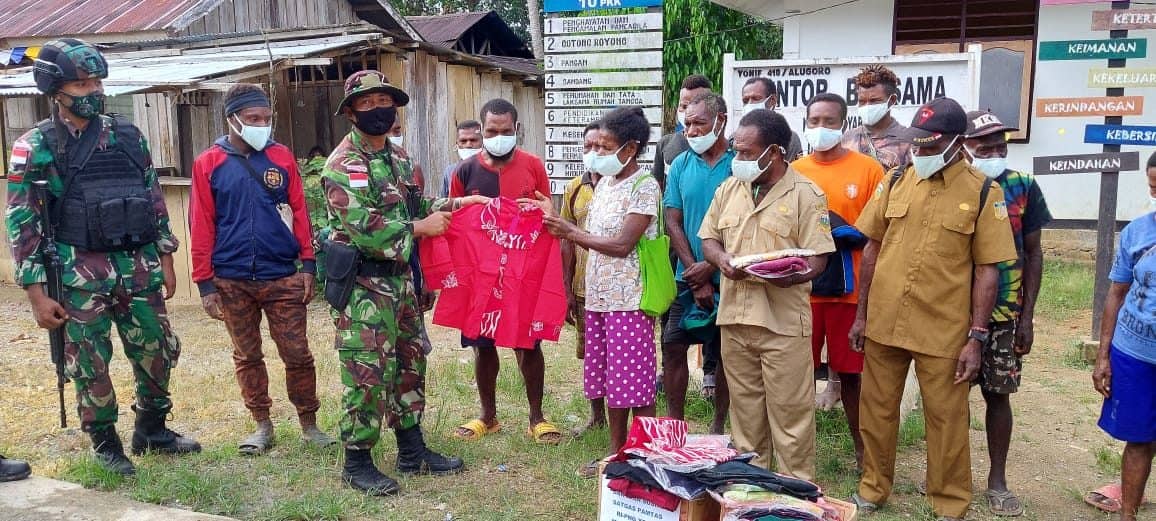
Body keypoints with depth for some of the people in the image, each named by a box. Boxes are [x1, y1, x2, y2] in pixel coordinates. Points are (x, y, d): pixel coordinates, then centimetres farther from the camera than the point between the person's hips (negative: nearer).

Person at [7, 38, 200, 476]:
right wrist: (37, 294, -9)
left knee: (157, 353, 11)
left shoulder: (127, 136, 6)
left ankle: (152, 431, 31)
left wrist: (165, 259, 11)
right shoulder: (36, 148, -5)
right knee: (90, 365, 6)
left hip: (138, 266, 4)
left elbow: (154, 199, 13)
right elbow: (22, 224, -5)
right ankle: (106, 444, 25)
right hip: (79, 275, -4)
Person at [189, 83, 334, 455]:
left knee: (297, 354, 1)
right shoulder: (208, 163, 0)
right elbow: (201, 226, -1)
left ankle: (309, 424, 16)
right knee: (247, 356, 11)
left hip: (283, 277, 0)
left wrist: (308, 264, -2)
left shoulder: (281, 156, 3)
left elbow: (298, 211, 4)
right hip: (232, 281, 0)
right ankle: (263, 425, 26)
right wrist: (205, 283, -3)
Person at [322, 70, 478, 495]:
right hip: (362, 285, -8)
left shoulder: (399, 158, 13)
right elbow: (363, 228, -23)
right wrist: (419, 228, -16)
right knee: (368, 373, -4)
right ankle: (357, 463, 12)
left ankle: (412, 451, 28)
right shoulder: (342, 165, -13)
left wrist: (453, 204, 8)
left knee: (410, 364, 15)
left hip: (400, 279, 9)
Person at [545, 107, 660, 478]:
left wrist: (570, 233, -13)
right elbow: (592, 237, 13)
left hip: (629, 299, -8)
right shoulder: (604, 183, 14)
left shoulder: (645, 187, -10)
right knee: (609, 379, 14)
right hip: (599, 296, 8)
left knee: (635, 381, -1)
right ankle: (616, 453, 26)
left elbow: (622, 244, -17)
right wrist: (560, 225, -1)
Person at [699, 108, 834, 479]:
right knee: (744, 409, 16)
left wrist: (788, 275, -29)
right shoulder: (729, 189, 10)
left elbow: (817, 259, -9)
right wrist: (721, 258, -7)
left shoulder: (805, 194, -6)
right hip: (734, 316, 5)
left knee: (790, 413, 2)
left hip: (783, 321, -5)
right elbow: (708, 238, 16)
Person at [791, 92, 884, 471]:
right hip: (802, 288, 2)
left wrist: (845, 236, -17)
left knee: (850, 372, 7)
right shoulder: (794, 171, 7)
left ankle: (862, 450, 24)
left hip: (850, 288, -2)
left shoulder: (868, 169, -1)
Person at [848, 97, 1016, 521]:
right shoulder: (895, 182, 4)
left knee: (946, 421, 9)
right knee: (876, 411, 14)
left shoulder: (983, 192, -5)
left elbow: (987, 270, -4)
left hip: (943, 332, -3)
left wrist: (977, 337, -8)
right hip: (883, 324, 3)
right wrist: (860, 314, 8)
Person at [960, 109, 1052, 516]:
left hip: (1003, 314, 1)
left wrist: (1027, 318, -1)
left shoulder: (1023, 187, -2)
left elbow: (1032, 255, 3)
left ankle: (997, 480, 22)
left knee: (998, 394, 8)